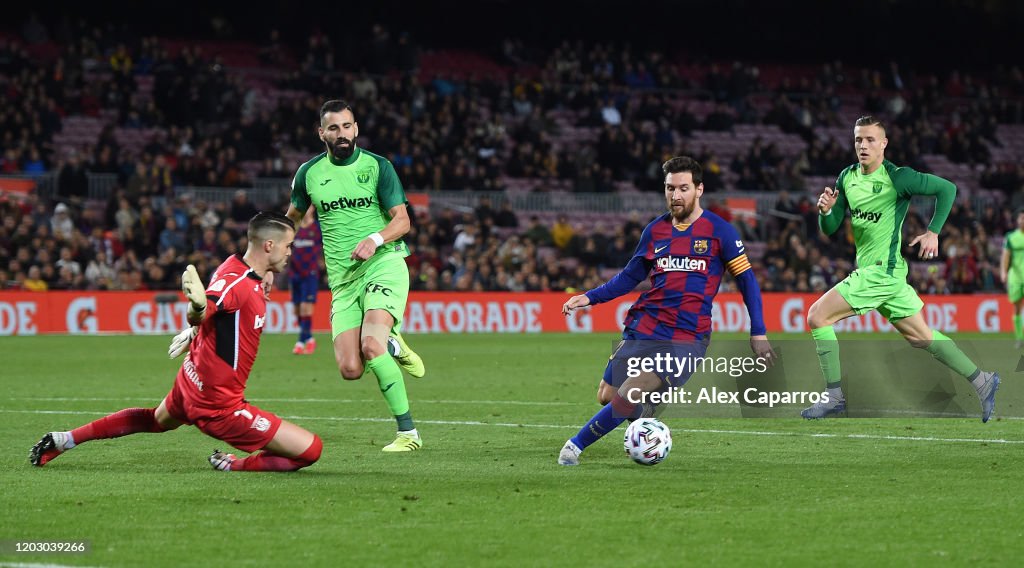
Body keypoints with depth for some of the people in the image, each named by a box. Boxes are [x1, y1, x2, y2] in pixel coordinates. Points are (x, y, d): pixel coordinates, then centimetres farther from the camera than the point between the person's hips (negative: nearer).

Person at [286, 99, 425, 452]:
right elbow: (293, 216, 26)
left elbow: (402, 220, -4)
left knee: (370, 346, -27)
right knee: (350, 370, -11)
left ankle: (408, 433, -17)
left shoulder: (377, 167, -1)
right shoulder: (309, 173, 9)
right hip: (343, 278, 4)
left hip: (384, 264, -4)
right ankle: (392, 346, 25)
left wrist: (375, 239, -22)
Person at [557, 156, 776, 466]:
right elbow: (630, 277, 21)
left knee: (628, 397, -20)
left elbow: (746, 279, 2)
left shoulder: (719, 230, -1)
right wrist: (589, 298, 9)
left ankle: (577, 444, -5)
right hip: (642, 330, 5)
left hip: (687, 338, -5)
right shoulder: (655, 230, 11)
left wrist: (758, 333, -3)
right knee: (608, 396, 0)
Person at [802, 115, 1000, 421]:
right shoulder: (847, 177, 8)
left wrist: (933, 232, -10)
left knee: (817, 316, -12)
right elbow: (830, 229, 11)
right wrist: (826, 211, -11)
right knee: (920, 336, 14)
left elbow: (947, 188, -8)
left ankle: (834, 397, -7)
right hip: (867, 269, 8)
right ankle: (982, 381, 23)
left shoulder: (897, 178, -13)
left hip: (881, 270, -8)